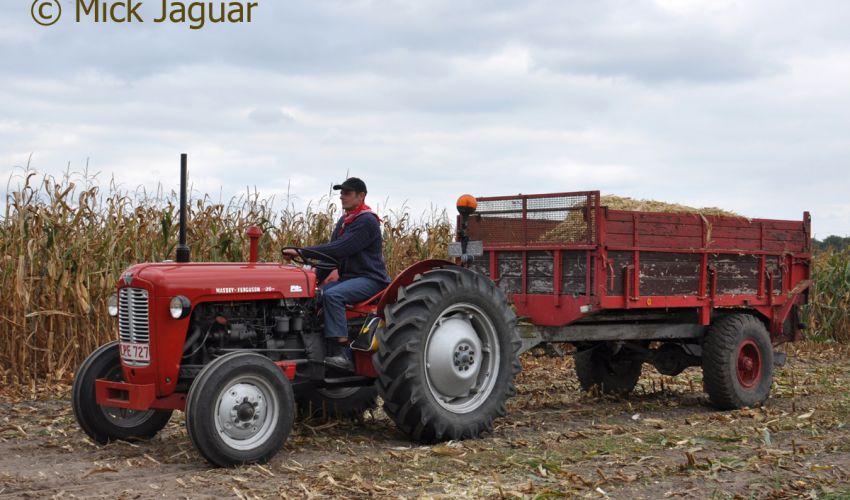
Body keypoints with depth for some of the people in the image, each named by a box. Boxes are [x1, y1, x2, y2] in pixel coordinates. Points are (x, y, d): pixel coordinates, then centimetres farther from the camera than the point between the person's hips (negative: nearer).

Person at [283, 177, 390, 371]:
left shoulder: (367, 221, -14)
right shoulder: (343, 221, 16)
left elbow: (338, 249, -24)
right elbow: (331, 253, 16)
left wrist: (301, 252, -25)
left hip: (370, 279, -9)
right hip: (348, 278, 9)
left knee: (332, 295, -32)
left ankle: (342, 353, -34)